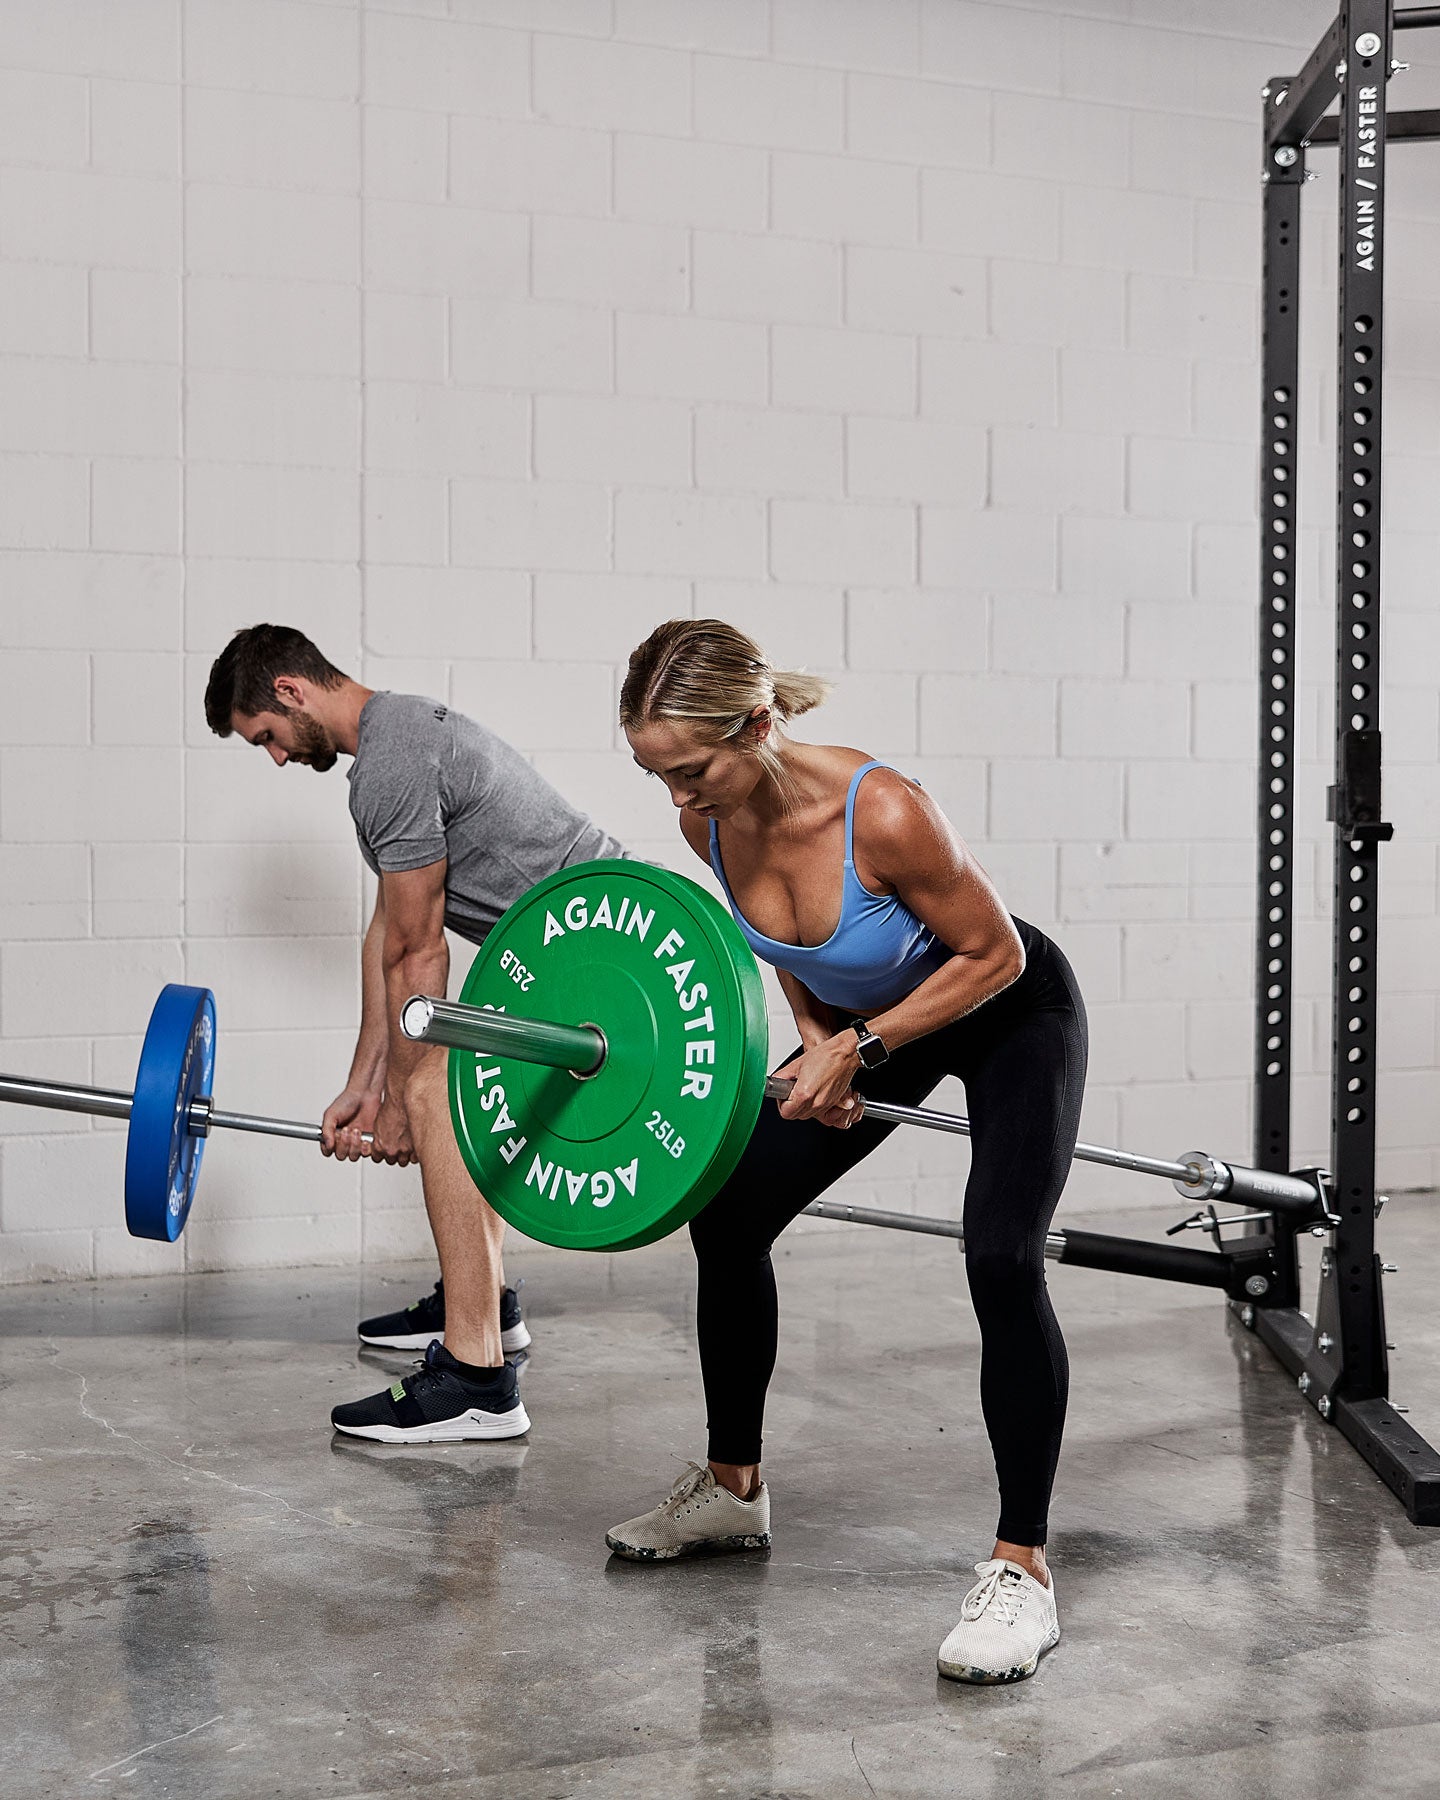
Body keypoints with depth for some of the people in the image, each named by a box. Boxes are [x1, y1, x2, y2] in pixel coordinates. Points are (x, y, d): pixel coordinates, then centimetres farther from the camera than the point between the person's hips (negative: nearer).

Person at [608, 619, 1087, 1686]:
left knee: (1001, 1260, -24)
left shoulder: (884, 814, -39)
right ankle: (733, 1489, 25)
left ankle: (1022, 1571, -12)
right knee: (728, 1215, 5)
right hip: (866, 1020, 7)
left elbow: (994, 955, -24)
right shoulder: (710, 822, -18)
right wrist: (820, 1041, -11)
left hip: (1011, 1016, -7)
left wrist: (861, 1047, -26)